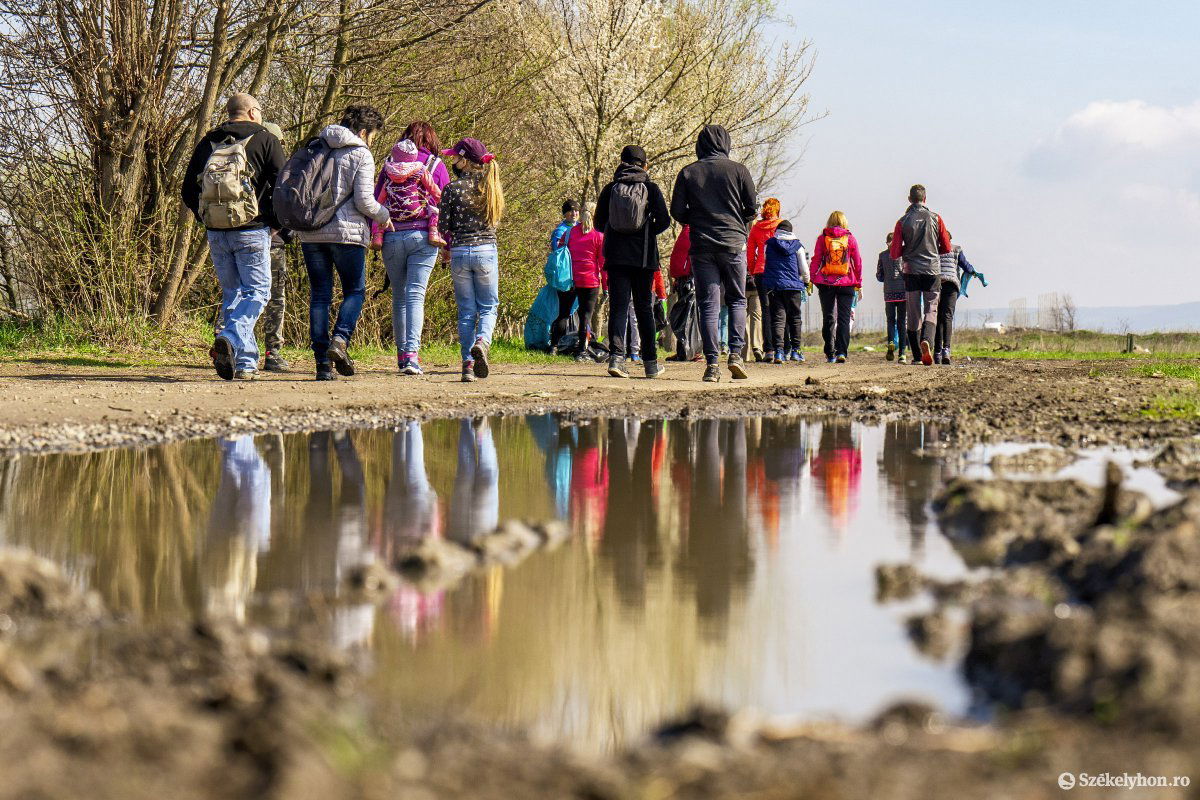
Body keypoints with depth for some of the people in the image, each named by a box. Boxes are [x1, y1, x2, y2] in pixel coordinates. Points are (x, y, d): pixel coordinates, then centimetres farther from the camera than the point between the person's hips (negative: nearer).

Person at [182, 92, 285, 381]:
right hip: (252, 231, -4)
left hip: (216, 234, 4)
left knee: (232, 293, 12)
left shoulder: (207, 143, 12)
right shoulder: (264, 140, 0)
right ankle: (230, 338, -23)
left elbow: (189, 192, 11)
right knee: (257, 291, 1)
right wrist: (276, 224, 5)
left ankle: (245, 362, 10)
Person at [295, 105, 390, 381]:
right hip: (346, 233, -4)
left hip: (310, 233, 5)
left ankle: (322, 363, 1)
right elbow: (364, 201, -11)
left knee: (320, 295, 7)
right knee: (355, 291, 9)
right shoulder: (361, 155, -5)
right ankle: (339, 340, -16)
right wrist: (384, 216, 8)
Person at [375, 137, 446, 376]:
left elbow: (376, 202, 5)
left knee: (399, 297, 14)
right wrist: (446, 240, -1)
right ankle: (412, 353, -22)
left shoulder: (387, 170, 7)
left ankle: (402, 353, 19)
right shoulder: (433, 166, 1)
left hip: (392, 238, 2)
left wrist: (376, 235, 7)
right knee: (416, 295, -7)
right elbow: (442, 201, -1)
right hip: (422, 239, -2)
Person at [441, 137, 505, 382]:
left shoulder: (453, 189, -7)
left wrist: (448, 247, 15)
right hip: (487, 251, 1)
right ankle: (482, 342, -17)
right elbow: (495, 220, 11)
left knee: (466, 310, 6)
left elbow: (443, 226, -4)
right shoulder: (492, 186, 2)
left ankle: (468, 363, 1)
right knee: (488, 306, 12)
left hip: (459, 252, -1)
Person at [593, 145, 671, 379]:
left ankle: (616, 356, -20)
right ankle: (651, 364, 10)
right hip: (643, 256, -1)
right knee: (644, 308, 8)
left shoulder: (610, 189, 4)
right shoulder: (651, 188, -1)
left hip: (616, 255, 1)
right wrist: (648, 233, 10)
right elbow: (664, 220, -8)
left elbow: (599, 223, 6)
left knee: (618, 307, -2)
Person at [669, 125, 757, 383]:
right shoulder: (738, 170, 1)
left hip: (701, 245, 1)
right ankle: (736, 353, -3)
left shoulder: (687, 173, 3)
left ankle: (712, 363, -6)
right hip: (733, 243, -1)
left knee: (709, 305, 1)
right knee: (737, 300, 12)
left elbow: (677, 211, 1)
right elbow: (752, 208, 2)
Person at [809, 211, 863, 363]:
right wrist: (858, 283, 11)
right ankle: (841, 352, -12)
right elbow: (857, 262, 4)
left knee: (828, 319, 7)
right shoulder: (850, 239, 2)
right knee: (844, 318, 1)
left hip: (826, 283, 1)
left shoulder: (822, 238, 2)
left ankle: (830, 354, 7)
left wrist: (813, 279, 7)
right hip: (846, 283, -1)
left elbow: (816, 260, 1)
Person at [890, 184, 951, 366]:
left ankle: (917, 355, 7)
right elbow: (946, 248, 4)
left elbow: (895, 253, -4)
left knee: (913, 314, 7)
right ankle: (926, 340, -26)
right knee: (931, 310, 3)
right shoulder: (935, 219, 0)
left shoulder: (903, 222, -1)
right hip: (933, 271, 0)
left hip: (911, 272, 0)